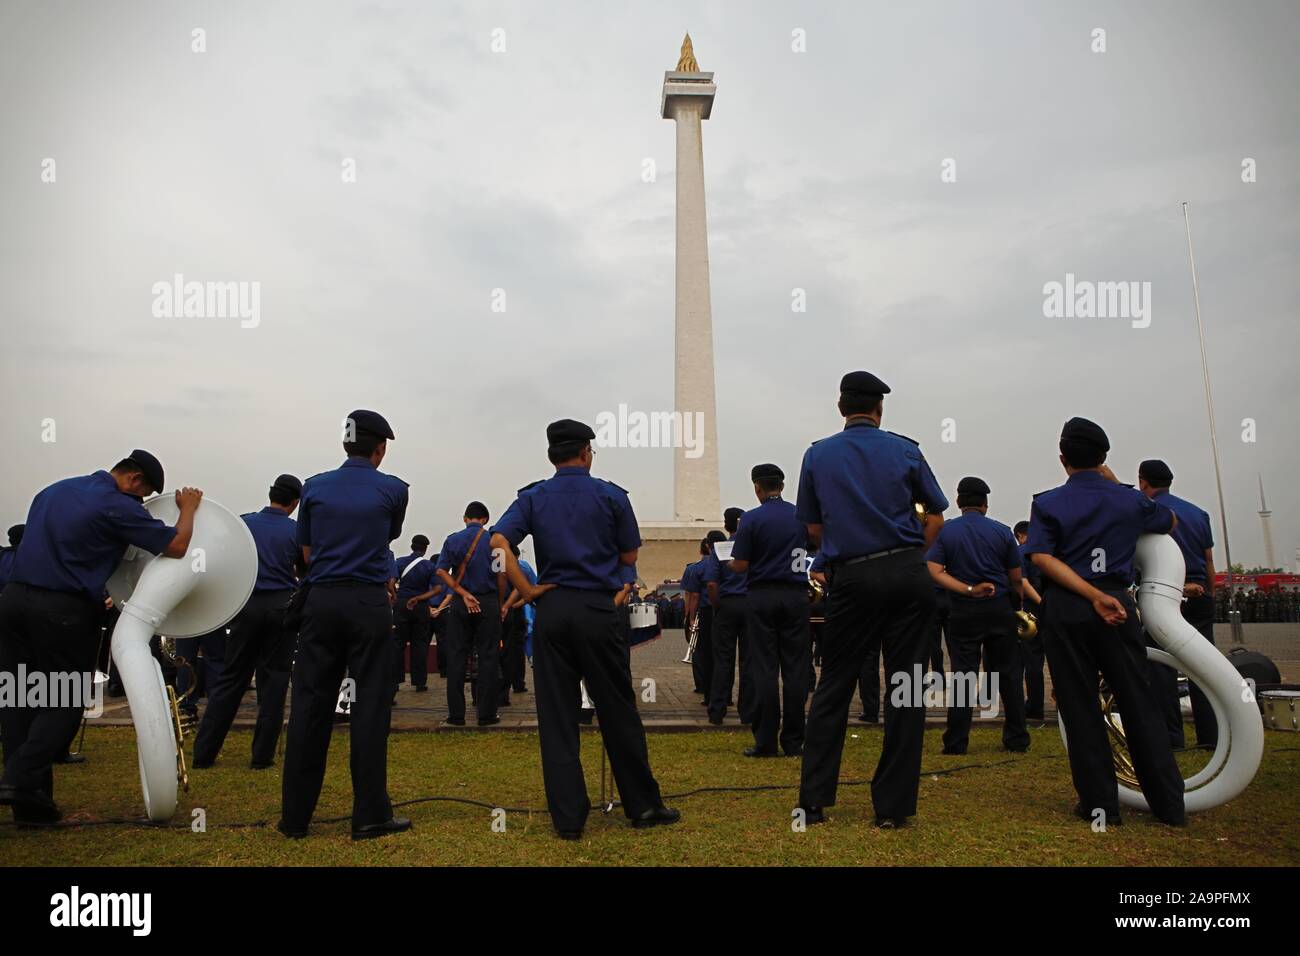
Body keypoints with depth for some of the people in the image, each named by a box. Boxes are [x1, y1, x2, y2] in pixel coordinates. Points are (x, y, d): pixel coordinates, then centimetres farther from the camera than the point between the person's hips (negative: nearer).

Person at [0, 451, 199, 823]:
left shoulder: (55, 490, 16)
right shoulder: (117, 506, -9)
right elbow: (176, 546, -10)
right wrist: (188, 508, 7)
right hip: (63, 610, -7)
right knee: (64, 702, 4)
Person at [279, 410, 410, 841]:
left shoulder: (314, 487, 7)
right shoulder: (393, 490, 0)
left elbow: (307, 553, 12)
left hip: (321, 602, 3)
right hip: (368, 604, -3)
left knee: (309, 706, 7)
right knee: (370, 706, 2)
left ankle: (295, 814, 15)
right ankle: (370, 815, 6)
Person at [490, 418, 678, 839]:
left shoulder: (532, 498, 5)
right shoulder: (611, 496, 0)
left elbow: (498, 541, -10)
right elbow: (629, 557, 4)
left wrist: (527, 590, -6)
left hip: (551, 609, 2)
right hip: (597, 609, -1)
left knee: (556, 717, 7)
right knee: (618, 712, 9)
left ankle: (568, 817, 10)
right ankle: (643, 805, 20)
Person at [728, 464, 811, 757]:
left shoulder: (751, 519, -7)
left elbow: (739, 566, -9)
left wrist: (731, 562, 12)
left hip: (763, 595, -2)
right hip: (796, 594, 3)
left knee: (764, 670, 1)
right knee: (795, 669, 5)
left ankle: (766, 741, 2)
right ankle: (793, 741, 8)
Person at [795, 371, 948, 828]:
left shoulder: (817, 455, 6)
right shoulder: (905, 450, 5)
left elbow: (813, 528, 9)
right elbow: (936, 517, 9)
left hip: (853, 579, 0)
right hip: (909, 575, 0)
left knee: (833, 687, 9)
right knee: (905, 688, 6)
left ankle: (813, 801, 11)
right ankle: (892, 806, 10)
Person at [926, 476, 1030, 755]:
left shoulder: (945, 531, -2)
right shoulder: (1002, 531, -1)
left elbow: (935, 571, -14)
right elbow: (1016, 578, 2)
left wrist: (968, 590, -14)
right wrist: (1018, 603, 20)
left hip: (963, 611, 0)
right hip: (1000, 609, 0)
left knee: (962, 675, 2)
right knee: (1008, 674, 10)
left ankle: (956, 743, 3)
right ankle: (1017, 740, 17)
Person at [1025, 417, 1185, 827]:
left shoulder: (1047, 503, -1)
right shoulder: (1130, 500, 5)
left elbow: (1042, 558, -14)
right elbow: (1169, 522, 26)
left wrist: (1093, 596, -17)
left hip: (1065, 610, -1)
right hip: (1119, 603, 2)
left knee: (1080, 708, 4)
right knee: (1139, 704, 9)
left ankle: (1100, 804, 9)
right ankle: (1169, 804, 14)